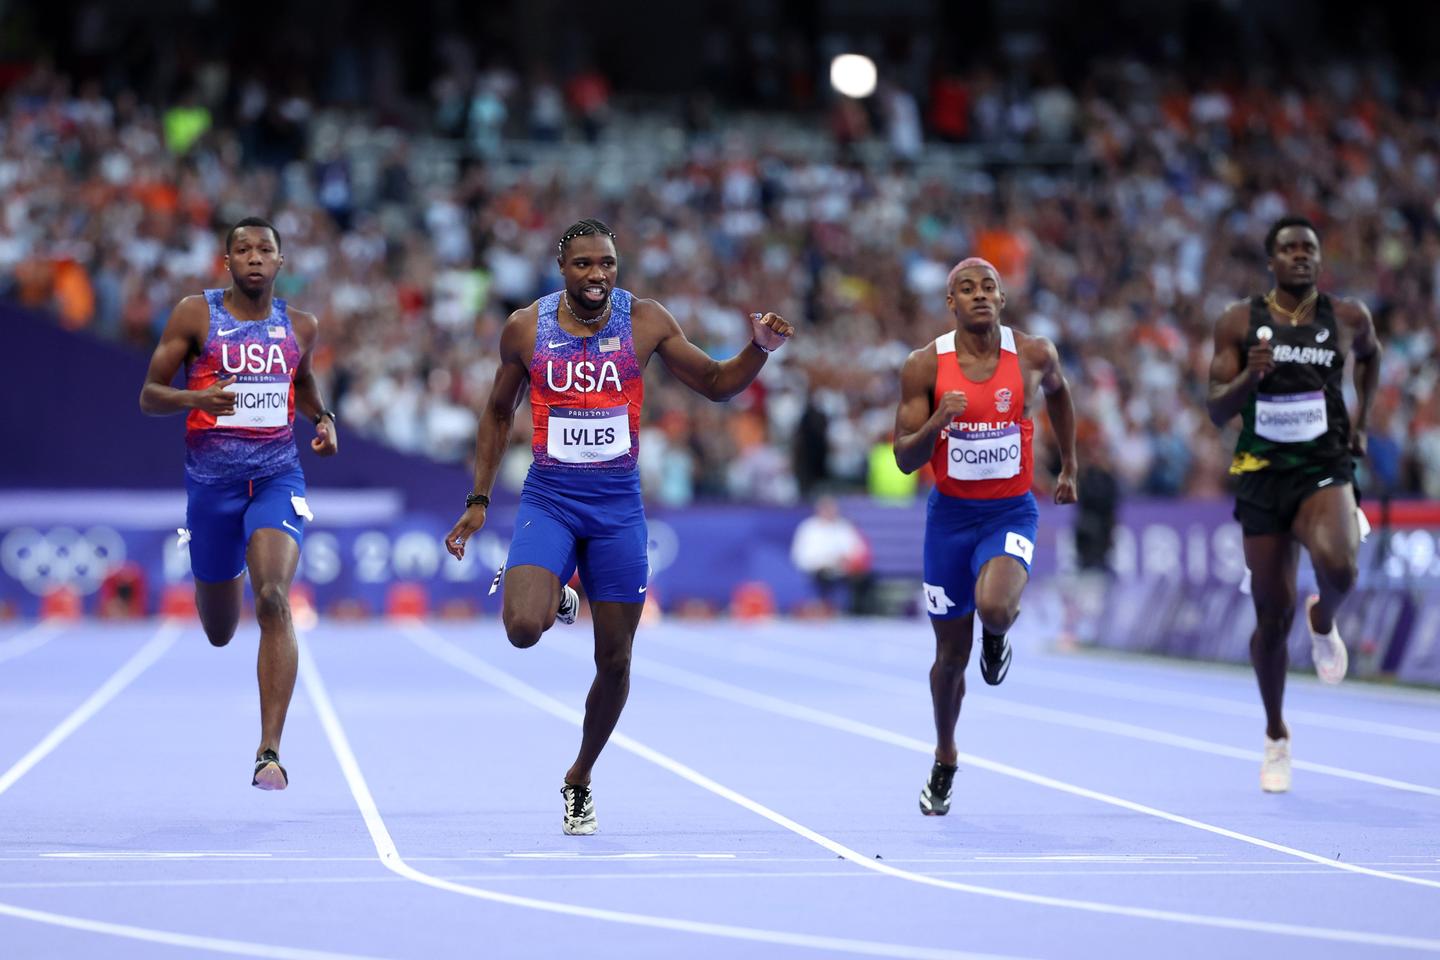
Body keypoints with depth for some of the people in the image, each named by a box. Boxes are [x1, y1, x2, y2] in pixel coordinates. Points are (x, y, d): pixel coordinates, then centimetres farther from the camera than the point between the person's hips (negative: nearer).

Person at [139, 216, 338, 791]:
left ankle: (270, 752, -24)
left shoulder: (300, 326, 7)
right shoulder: (195, 315, -1)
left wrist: (324, 419, 7)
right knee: (218, 631, 13)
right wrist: (195, 398, -22)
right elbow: (149, 396, -1)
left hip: (278, 478, 0)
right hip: (212, 480, 0)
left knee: (273, 600, -23)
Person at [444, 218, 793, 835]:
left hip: (618, 506, 1)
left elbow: (715, 385, 7)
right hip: (548, 499, -1)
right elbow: (498, 413, 12)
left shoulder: (645, 322, -3)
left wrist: (758, 350, -13)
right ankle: (556, 596, 13)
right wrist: (479, 500, 10)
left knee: (615, 662, 4)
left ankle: (580, 778, 27)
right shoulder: (526, 328, -2)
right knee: (523, 629, -25)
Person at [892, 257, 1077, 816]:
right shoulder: (925, 366, -8)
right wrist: (938, 421, -27)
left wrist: (1068, 467, 23)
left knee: (994, 607, -31)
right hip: (950, 514, 1)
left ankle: (999, 635, 9)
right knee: (951, 655, 9)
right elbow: (905, 460, -8)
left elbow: (1058, 392, 18)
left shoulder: (1034, 355, -6)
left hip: (1011, 512, -1)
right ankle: (944, 761, 34)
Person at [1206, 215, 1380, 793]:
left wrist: (1360, 420, 17)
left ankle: (1323, 621, 6)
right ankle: (1275, 736, 24)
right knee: (1271, 616, 3)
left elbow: (1371, 354, 27)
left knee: (1338, 567, -32)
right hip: (1262, 474, 0)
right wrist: (1249, 376, -22)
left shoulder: (1348, 318, 3)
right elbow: (1217, 411, -3)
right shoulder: (1240, 322, 0)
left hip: (1324, 469, 0)